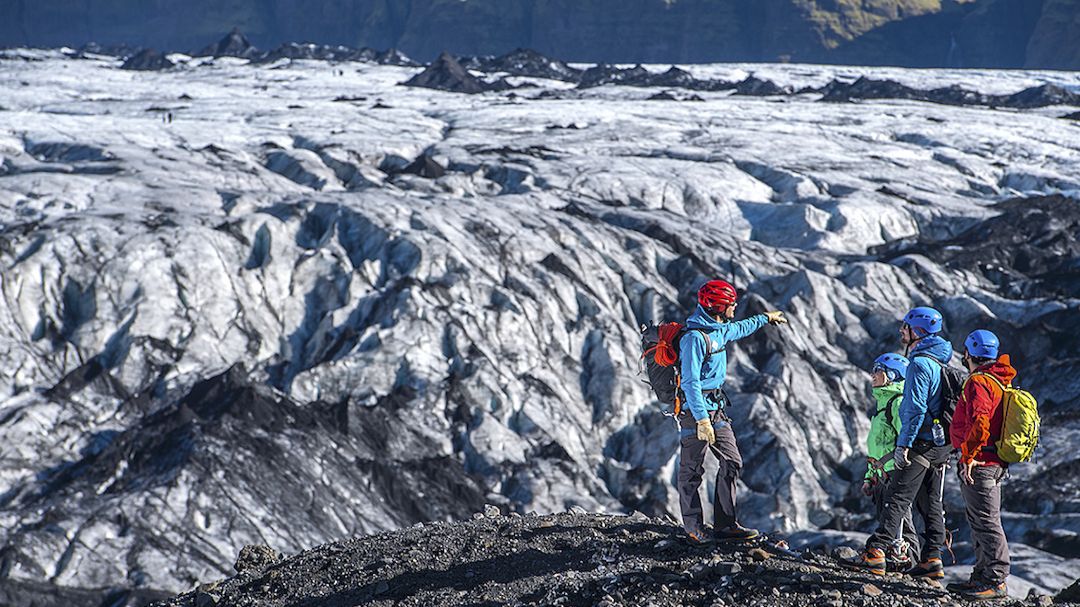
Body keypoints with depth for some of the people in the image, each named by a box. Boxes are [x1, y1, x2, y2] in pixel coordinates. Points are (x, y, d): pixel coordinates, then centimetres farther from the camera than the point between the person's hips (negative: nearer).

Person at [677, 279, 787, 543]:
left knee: (732, 463, 6)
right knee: (692, 471, 2)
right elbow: (691, 382, -24)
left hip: (716, 408, 9)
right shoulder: (694, 337, -20)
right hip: (695, 410, -9)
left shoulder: (720, 330, 9)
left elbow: (740, 328, 34)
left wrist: (766, 318, 48)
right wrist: (702, 419, -29)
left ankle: (725, 524, 9)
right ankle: (693, 527, 11)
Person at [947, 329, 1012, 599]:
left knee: (985, 522, -8)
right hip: (995, 463, 10)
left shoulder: (979, 382, -14)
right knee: (980, 522, 16)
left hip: (979, 463, -10)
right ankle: (983, 576, 23)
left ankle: (996, 582, -6)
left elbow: (979, 422, -26)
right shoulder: (1001, 382, 17)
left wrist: (969, 455, -22)